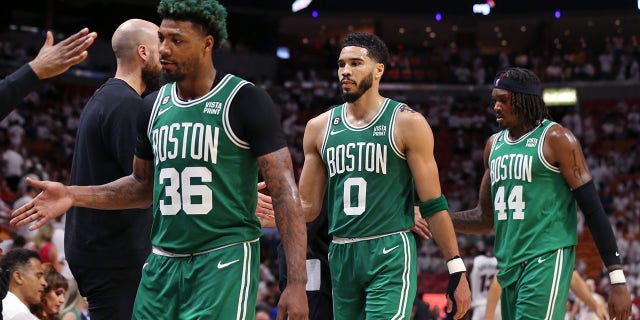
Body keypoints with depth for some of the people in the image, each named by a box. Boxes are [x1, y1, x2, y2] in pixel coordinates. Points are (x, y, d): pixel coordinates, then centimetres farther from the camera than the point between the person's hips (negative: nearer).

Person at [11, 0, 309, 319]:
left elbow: (285, 192, -11)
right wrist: (74, 195, 7)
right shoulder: (154, 106, 9)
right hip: (163, 262, 6)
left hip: (225, 259, -6)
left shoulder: (245, 101, -9)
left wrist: (296, 283, -18)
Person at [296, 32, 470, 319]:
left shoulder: (406, 123, -3)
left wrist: (457, 270, -6)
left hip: (390, 255, -5)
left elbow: (433, 205, -3)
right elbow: (309, 206, 14)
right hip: (341, 255, 5)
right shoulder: (320, 127, 9)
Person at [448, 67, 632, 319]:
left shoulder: (555, 139, -5)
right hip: (508, 267, 7)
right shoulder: (494, 145, 15)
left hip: (547, 261, -7)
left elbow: (593, 209, -8)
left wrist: (618, 280, -13)